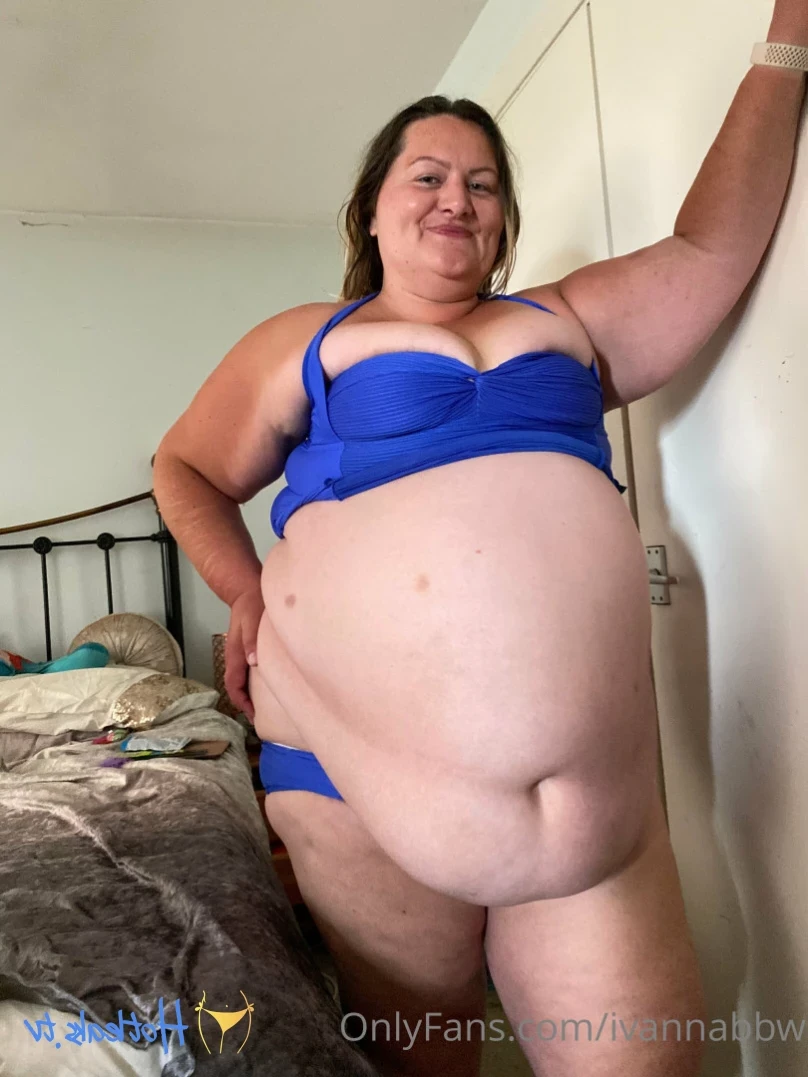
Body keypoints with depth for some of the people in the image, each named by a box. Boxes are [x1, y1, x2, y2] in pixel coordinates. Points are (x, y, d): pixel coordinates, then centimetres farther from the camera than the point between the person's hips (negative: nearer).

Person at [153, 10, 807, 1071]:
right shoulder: (303, 340, 10)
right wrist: (246, 591, 1)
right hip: (364, 794, -1)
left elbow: (714, 248, 15)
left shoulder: (566, 319, 17)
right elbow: (187, 470, 16)